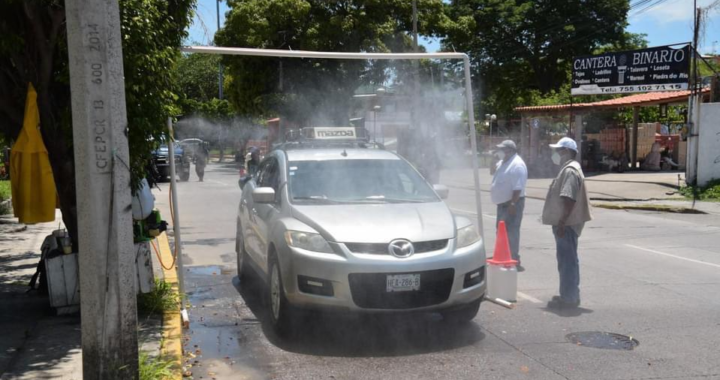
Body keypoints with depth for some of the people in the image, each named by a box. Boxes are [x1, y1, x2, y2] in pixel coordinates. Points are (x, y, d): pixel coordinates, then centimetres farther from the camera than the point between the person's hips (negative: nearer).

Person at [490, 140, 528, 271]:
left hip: (512, 203, -10)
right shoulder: (502, 163, 13)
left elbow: (518, 188, -24)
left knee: (511, 231, -9)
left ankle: (514, 261, -6)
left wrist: (513, 203, -28)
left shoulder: (517, 165, -18)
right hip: (502, 202, 10)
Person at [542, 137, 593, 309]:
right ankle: (570, 295, 24)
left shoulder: (570, 170, -16)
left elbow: (569, 199, -25)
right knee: (568, 260, 16)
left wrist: (561, 223, -26)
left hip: (567, 224, -11)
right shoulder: (568, 169, 17)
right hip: (566, 223, 11)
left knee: (567, 261, -6)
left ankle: (568, 298, -2)